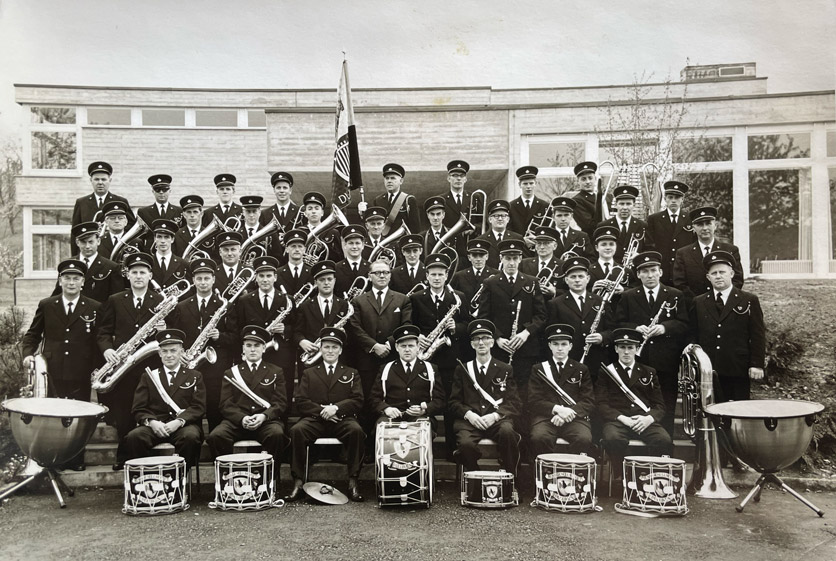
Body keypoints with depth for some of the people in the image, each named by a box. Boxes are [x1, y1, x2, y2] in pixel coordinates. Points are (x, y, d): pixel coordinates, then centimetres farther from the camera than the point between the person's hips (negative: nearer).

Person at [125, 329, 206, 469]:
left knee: (191, 436, -35)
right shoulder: (148, 377, 18)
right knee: (133, 437, -30)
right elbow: (138, 409, 9)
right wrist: (151, 422, -13)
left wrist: (179, 421, -15)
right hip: (155, 426, 1)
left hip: (184, 425, -1)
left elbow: (198, 407, 3)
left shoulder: (194, 377, 15)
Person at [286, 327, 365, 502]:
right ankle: (298, 483, -26)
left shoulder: (351, 374, 20)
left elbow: (357, 401, 6)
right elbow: (301, 402, 8)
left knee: (356, 430, -34)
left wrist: (336, 408, -12)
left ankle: (353, 483, -28)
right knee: (296, 430, -32)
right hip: (314, 419, 1)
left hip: (342, 419, 0)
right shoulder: (309, 373, 20)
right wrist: (322, 411, -10)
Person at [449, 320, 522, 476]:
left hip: (497, 420, 0)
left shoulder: (505, 370, 14)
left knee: (507, 431, -36)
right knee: (466, 443, -34)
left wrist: (495, 415, -13)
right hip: (469, 421, 0)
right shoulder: (462, 370, 17)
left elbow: (514, 403, 6)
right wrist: (468, 414, -11)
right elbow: (454, 401, 11)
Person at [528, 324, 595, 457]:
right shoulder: (538, 370, 15)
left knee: (584, 440, -33)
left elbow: (589, 402, 8)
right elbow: (533, 401, 5)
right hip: (546, 417, 0)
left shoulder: (582, 370, 17)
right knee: (538, 438, -34)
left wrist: (569, 412, -11)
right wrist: (557, 409, -13)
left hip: (575, 418, 0)